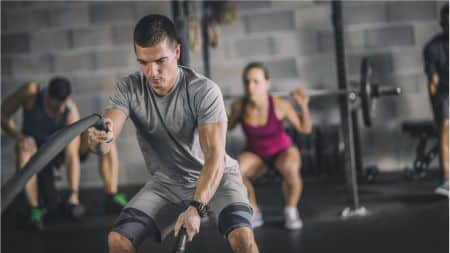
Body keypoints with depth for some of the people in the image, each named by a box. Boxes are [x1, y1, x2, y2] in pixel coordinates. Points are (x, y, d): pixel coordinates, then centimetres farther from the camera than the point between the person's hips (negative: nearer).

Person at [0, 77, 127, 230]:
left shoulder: (71, 111, -31)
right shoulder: (30, 91, -30)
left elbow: (72, 156, -32)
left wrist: (74, 195, -37)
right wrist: (19, 137, -38)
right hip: (37, 149, -1)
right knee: (25, 148, -39)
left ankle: (112, 197, -18)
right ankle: (35, 207, -25)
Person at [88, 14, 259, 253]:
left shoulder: (204, 91, -24)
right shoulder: (128, 89, -14)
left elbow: (215, 157, -30)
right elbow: (102, 144, -27)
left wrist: (196, 208, -44)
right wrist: (99, 137, -52)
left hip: (215, 178, -3)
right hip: (166, 183, 3)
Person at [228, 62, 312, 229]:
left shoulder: (279, 105, -26)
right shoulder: (239, 106, -19)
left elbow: (304, 128, -13)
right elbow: (228, 126, 2)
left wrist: (303, 106, -29)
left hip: (283, 151, -2)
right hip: (255, 155, 2)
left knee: (291, 169, -37)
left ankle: (291, 211, -7)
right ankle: (253, 212, -2)